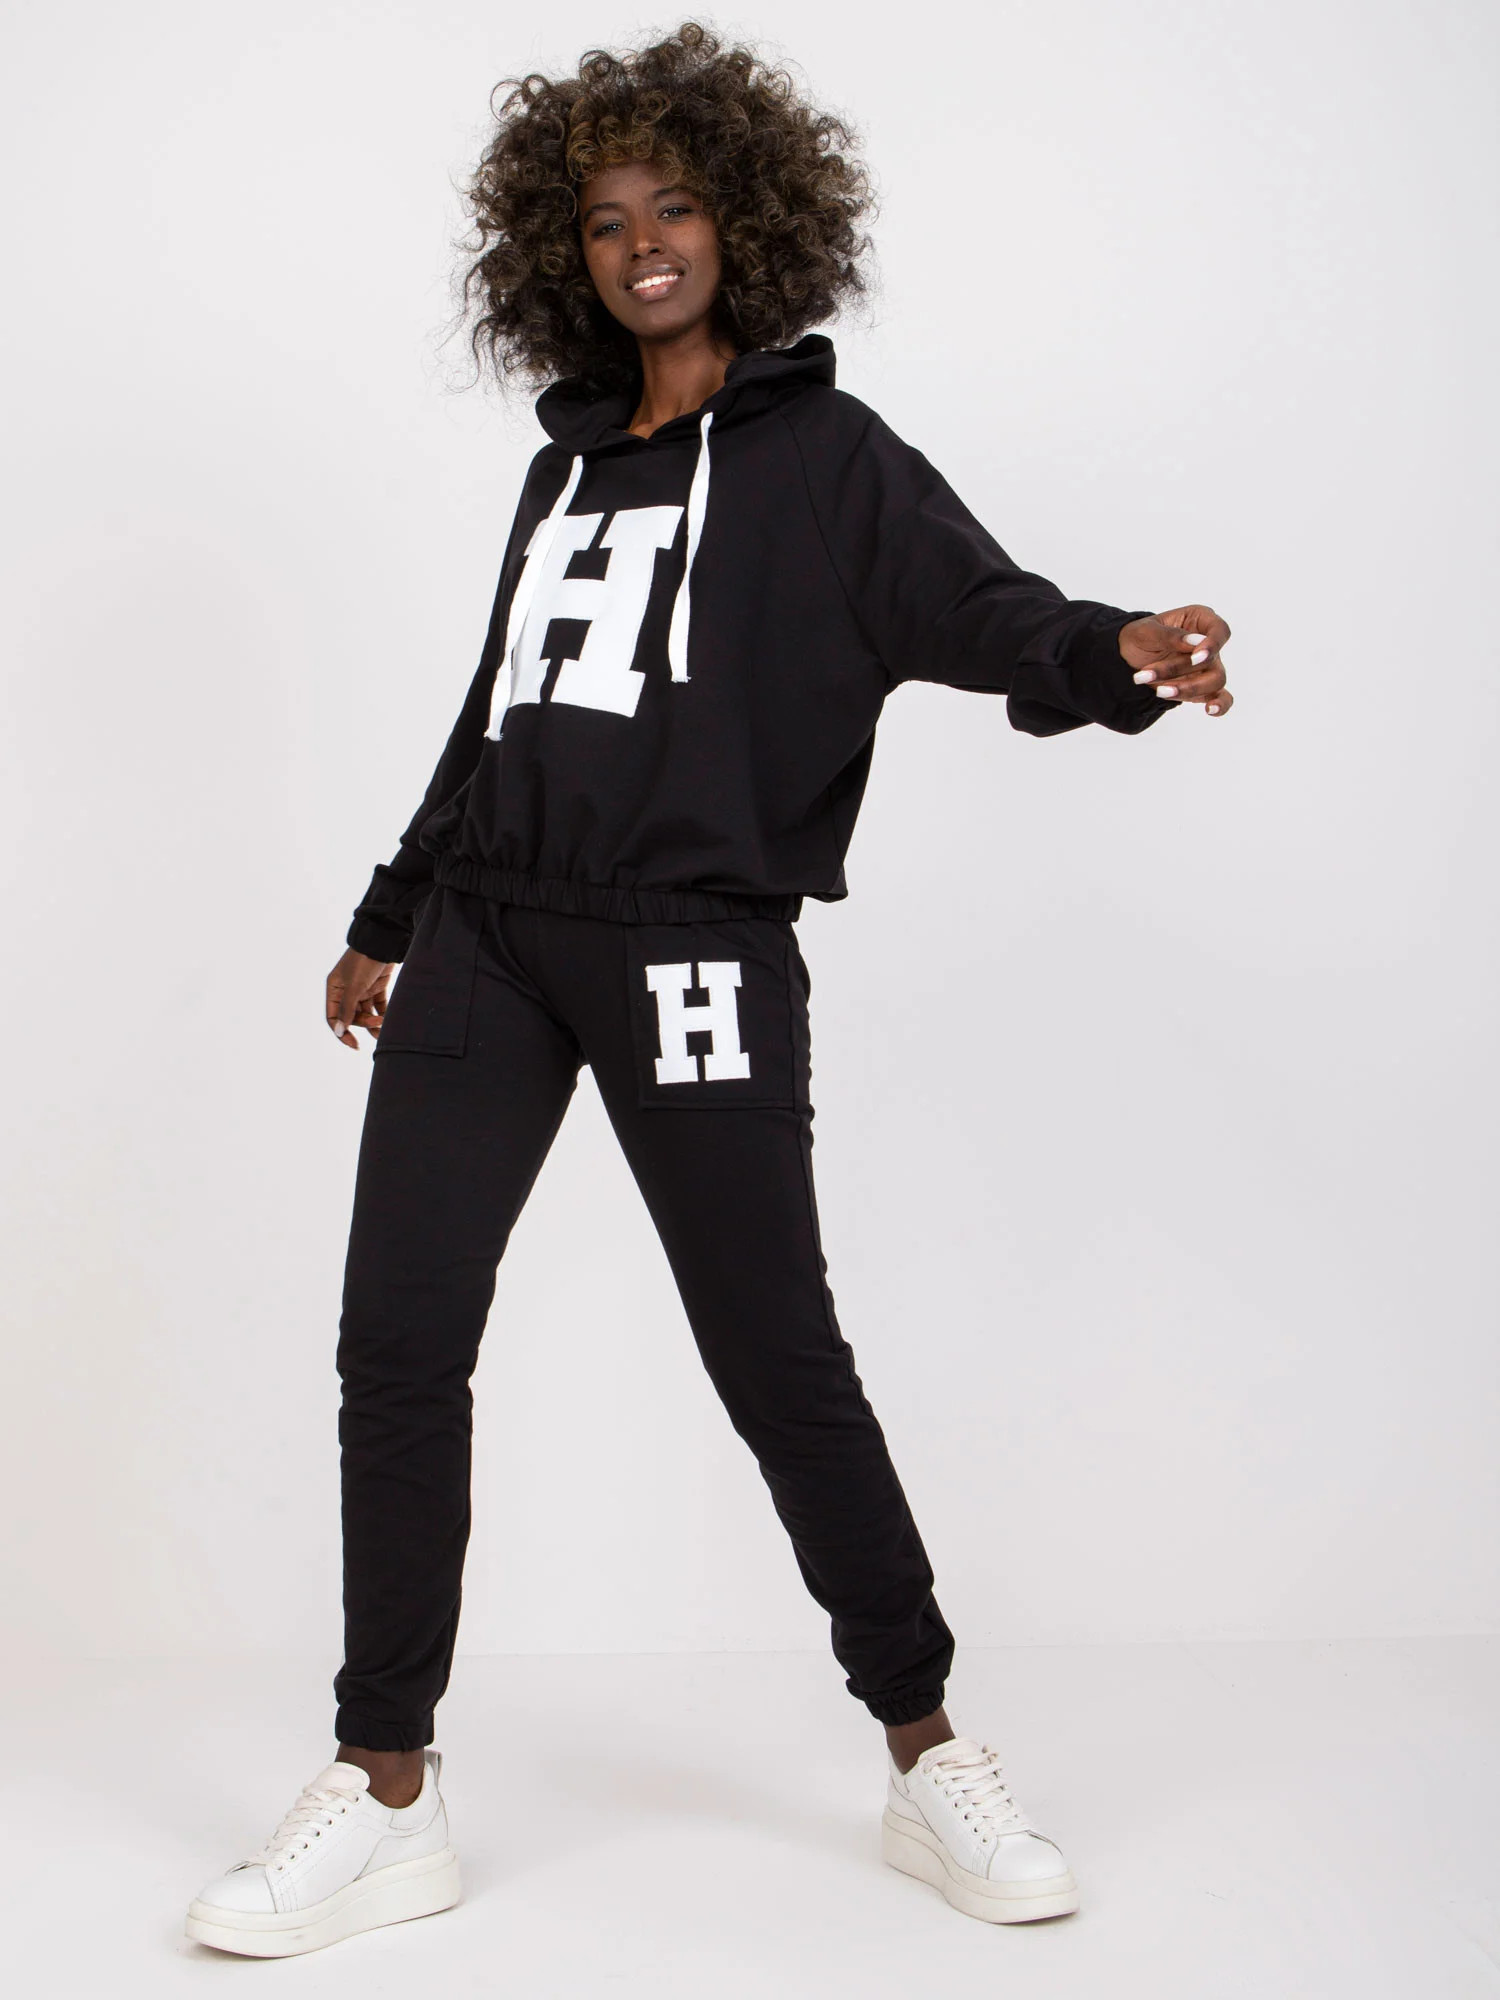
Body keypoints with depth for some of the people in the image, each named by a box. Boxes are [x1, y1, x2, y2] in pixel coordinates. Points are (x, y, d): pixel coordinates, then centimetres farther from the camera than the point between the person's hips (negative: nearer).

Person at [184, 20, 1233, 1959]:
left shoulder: (824, 457, 3)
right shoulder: (571, 462, 19)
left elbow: (986, 610, -14)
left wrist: (1121, 656, -36)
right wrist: (390, 915, 31)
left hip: (691, 950, -5)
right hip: (485, 937, 6)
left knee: (778, 1360, -1)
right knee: (397, 1344, 1)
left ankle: (929, 1761, 18)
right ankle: (386, 1796, 13)